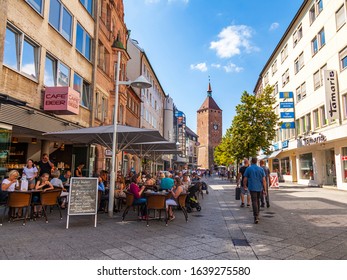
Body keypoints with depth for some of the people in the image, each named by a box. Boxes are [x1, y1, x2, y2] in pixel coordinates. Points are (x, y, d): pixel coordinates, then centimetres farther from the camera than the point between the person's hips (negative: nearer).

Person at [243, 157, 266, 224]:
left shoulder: (248, 169, -5)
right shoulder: (261, 169, 2)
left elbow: (245, 179, -4)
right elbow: (263, 180, -2)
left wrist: (244, 186, 14)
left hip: (252, 188, -3)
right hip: (260, 188, 4)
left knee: (254, 202, -6)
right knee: (258, 200, 21)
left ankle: (256, 217, -18)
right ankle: (257, 214, 32)